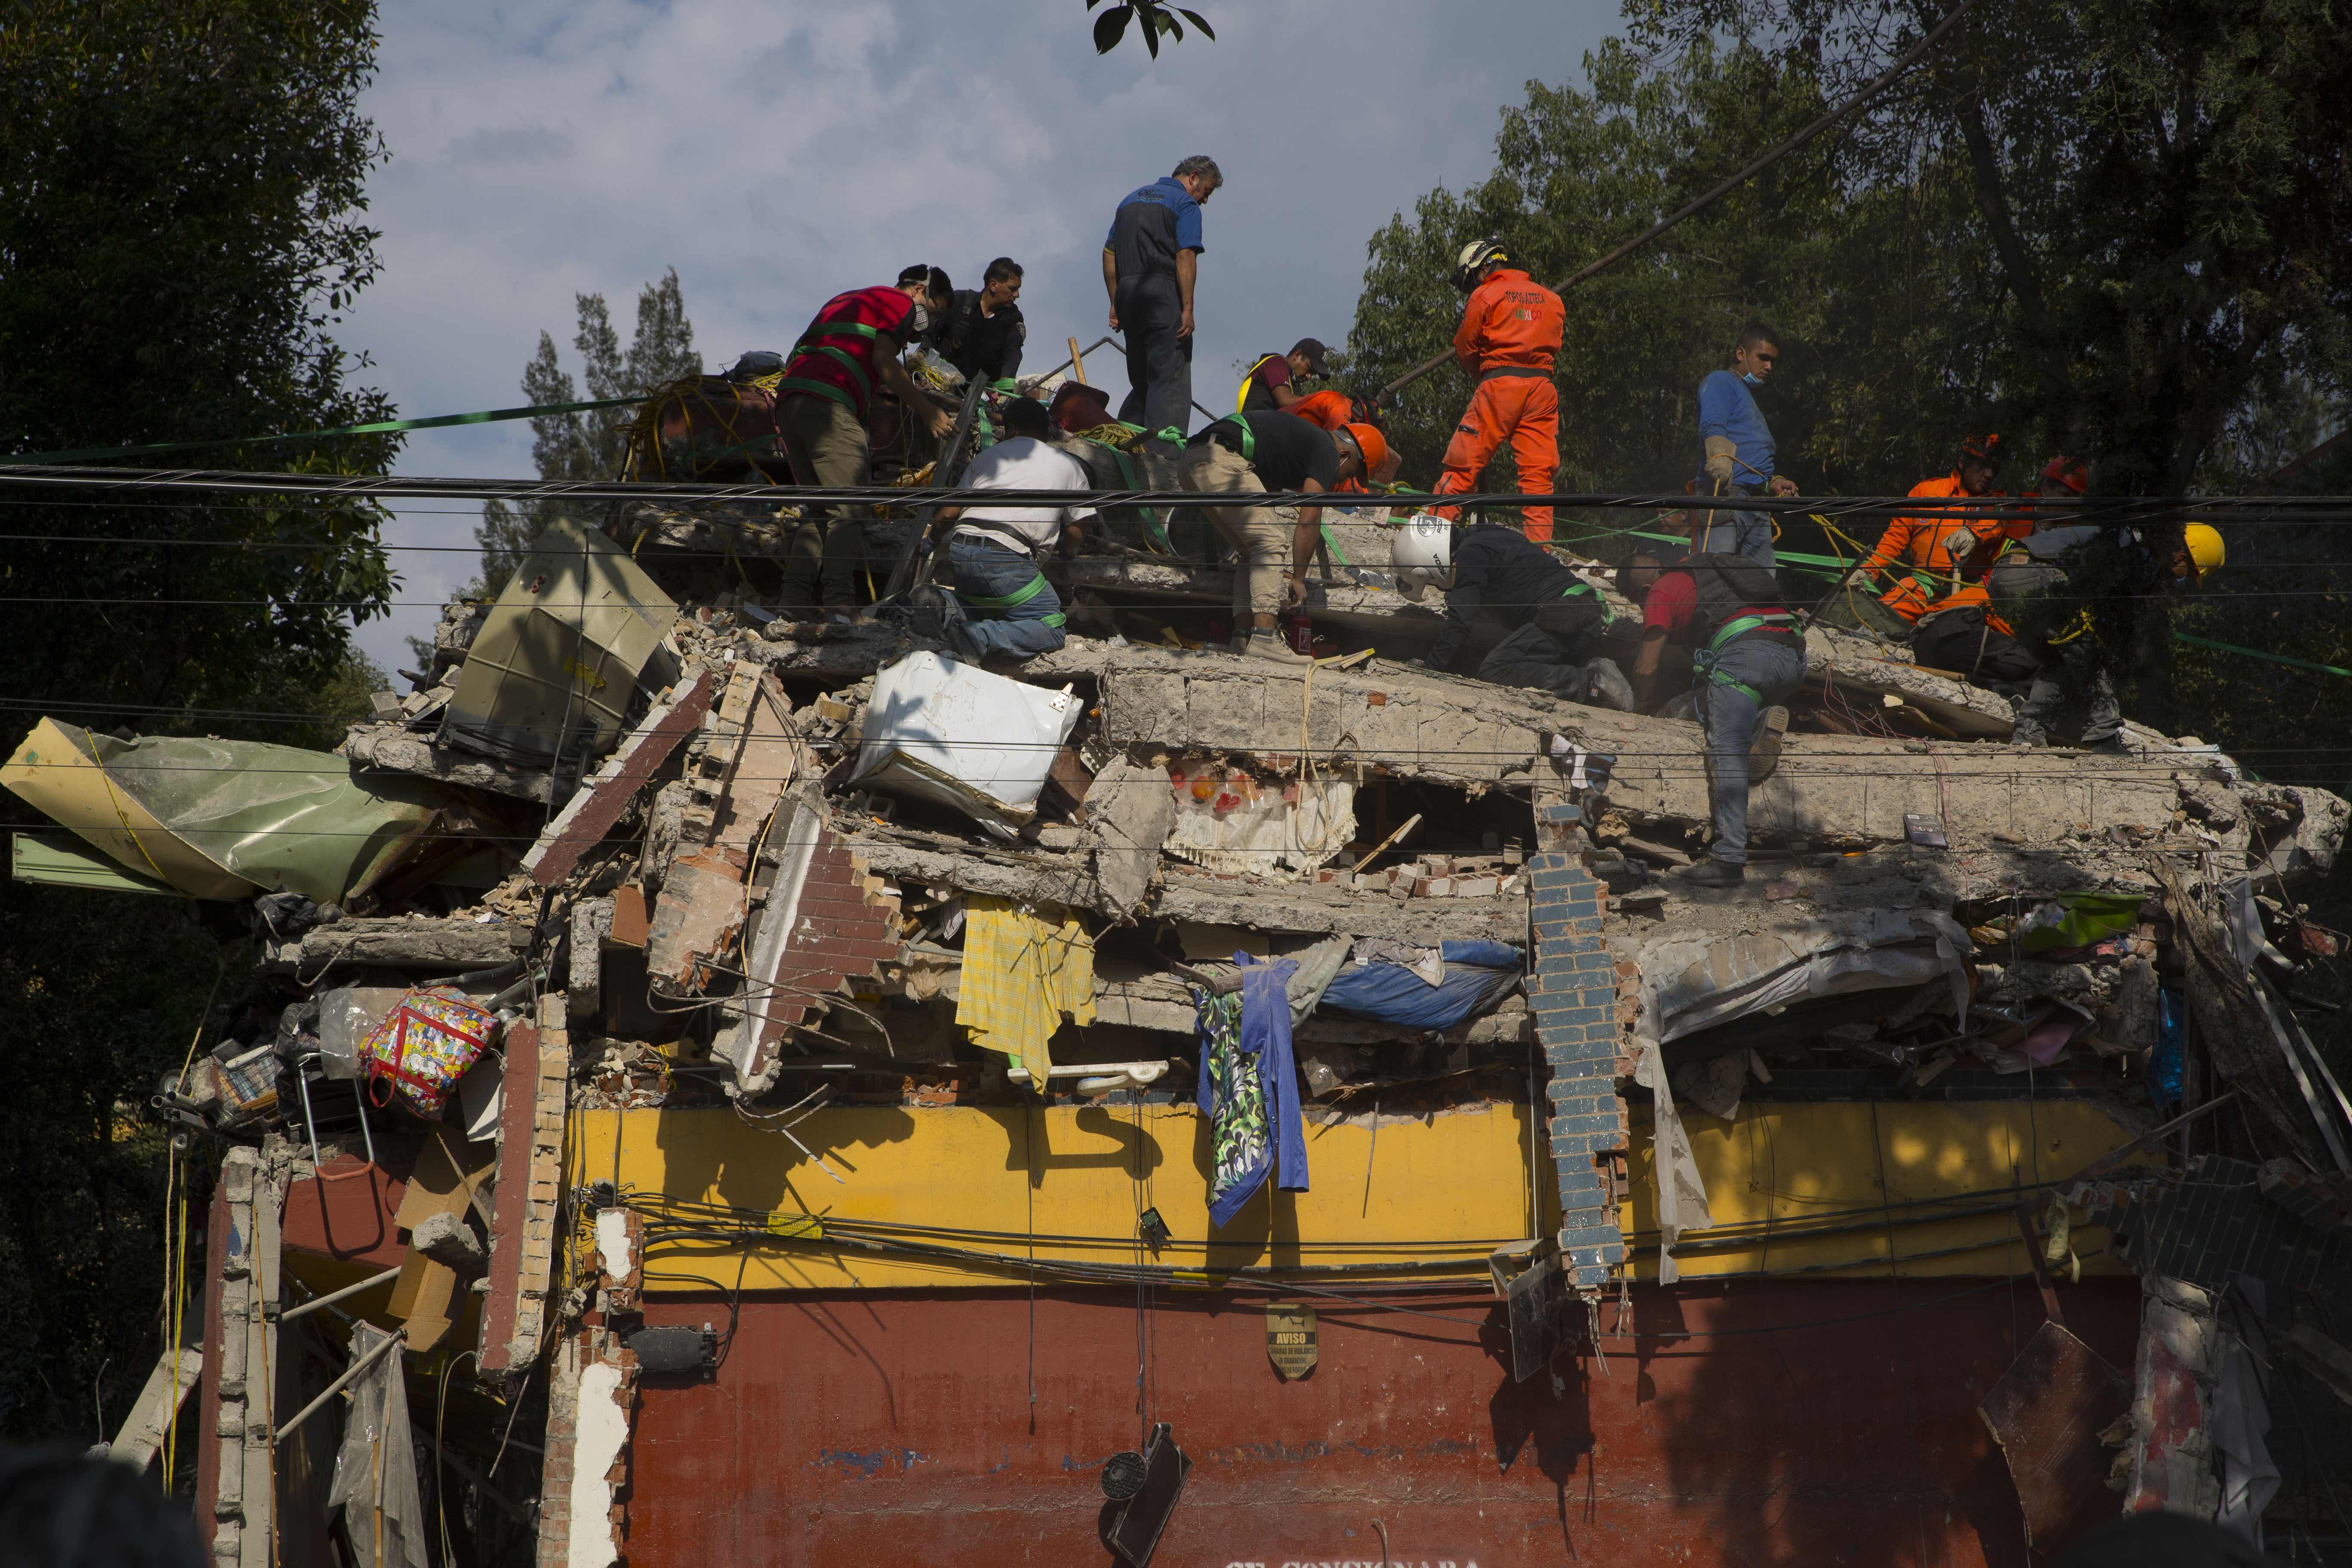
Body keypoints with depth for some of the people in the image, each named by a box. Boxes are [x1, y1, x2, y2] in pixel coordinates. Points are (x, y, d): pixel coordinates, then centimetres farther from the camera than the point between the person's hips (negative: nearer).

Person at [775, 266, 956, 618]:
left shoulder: (846, 300, 34)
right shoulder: (902, 304, 9)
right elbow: (883, 361, -7)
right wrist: (927, 411, -3)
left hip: (788, 401, 8)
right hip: (829, 406, -8)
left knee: (818, 511, 11)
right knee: (848, 512, -11)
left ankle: (794, 602, -1)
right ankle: (840, 607, -23)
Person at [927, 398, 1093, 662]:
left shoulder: (986, 456, 26)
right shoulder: (1068, 465, 18)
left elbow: (948, 515, 23)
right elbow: (1076, 532, 19)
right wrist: (1061, 548, 43)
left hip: (960, 550, 5)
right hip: (1006, 557, -5)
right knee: (1051, 632, 2)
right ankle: (981, 638, -23)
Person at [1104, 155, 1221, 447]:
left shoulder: (1131, 199, 22)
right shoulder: (1185, 204, -1)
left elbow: (1109, 254, 19)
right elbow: (1185, 256, -13)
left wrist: (1116, 303, 19)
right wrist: (1188, 309, -17)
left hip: (1127, 292, 7)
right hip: (1164, 289, -7)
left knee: (1141, 382, 15)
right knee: (1170, 379, -9)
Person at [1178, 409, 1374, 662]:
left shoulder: (1305, 438, 30)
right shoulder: (1327, 452, 2)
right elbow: (1309, 522, -5)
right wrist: (1299, 579, 1)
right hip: (1220, 458, -10)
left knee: (1251, 550, 15)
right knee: (1269, 541, -9)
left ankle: (1242, 638, 7)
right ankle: (1264, 639, -19)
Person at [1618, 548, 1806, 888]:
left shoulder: (1662, 591, 13)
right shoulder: (1703, 569, 35)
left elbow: (1647, 668, 11)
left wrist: (1641, 704, 30)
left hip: (1745, 652, -7)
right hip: (1793, 655, 7)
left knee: (1726, 755, -10)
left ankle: (1728, 859, -21)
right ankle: (1762, 723, -4)